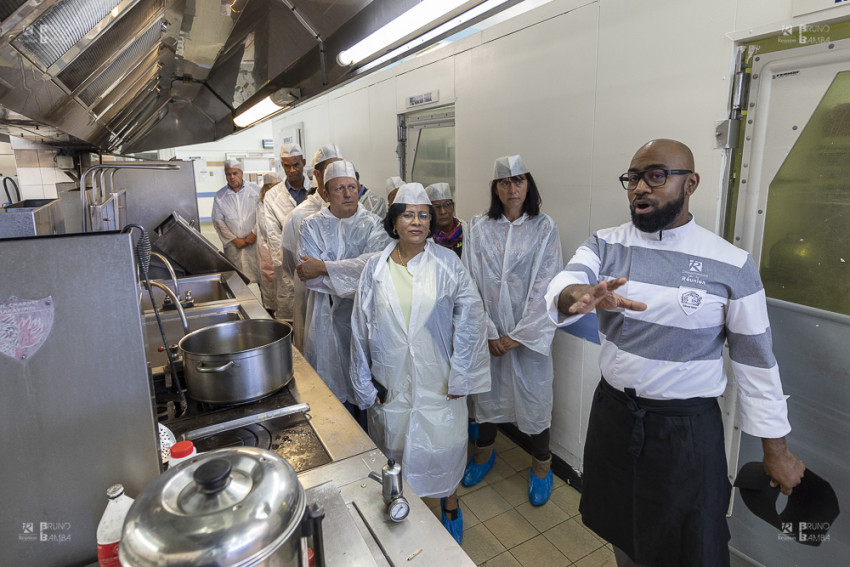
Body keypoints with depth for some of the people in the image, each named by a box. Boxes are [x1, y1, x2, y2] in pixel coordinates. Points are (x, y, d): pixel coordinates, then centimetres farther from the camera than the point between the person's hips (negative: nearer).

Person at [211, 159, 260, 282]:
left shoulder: (255, 190, 0)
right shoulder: (219, 196, 2)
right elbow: (218, 221, 2)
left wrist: (254, 234, -9)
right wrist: (234, 239, -5)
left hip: (254, 242, -1)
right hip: (233, 246, 1)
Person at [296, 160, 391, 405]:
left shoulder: (373, 224, 2)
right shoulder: (312, 225, 4)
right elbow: (308, 274, -10)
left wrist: (323, 267, -20)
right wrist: (356, 279, -16)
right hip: (328, 316, 0)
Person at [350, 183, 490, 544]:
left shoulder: (447, 263, -5)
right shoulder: (375, 268, -2)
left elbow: (469, 316, -6)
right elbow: (361, 328, 2)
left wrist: (460, 375, -7)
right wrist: (364, 385, 3)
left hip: (438, 383, -1)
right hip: (391, 385, 1)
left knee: (443, 446, 10)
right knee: (395, 447, 13)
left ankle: (449, 504, 39)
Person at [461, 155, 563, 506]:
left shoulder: (545, 228, -5)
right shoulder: (478, 228, -1)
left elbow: (544, 287, -9)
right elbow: (471, 283, -4)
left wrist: (518, 335, -12)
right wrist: (488, 332, -9)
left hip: (530, 333, -1)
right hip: (488, 333, 2)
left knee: (534, 395, 8)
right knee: (486, 391, 17)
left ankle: (541, 465, 33)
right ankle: (484, 452, 42)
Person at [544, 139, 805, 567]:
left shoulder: (731, 265, -11)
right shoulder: (605, 244, -5)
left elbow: (756, 361, -4)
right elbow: (559, 287, -23)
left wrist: (776, 451, 2)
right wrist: (580, 295, -47)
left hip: (687, 429, -2)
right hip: (612, 414, 3)